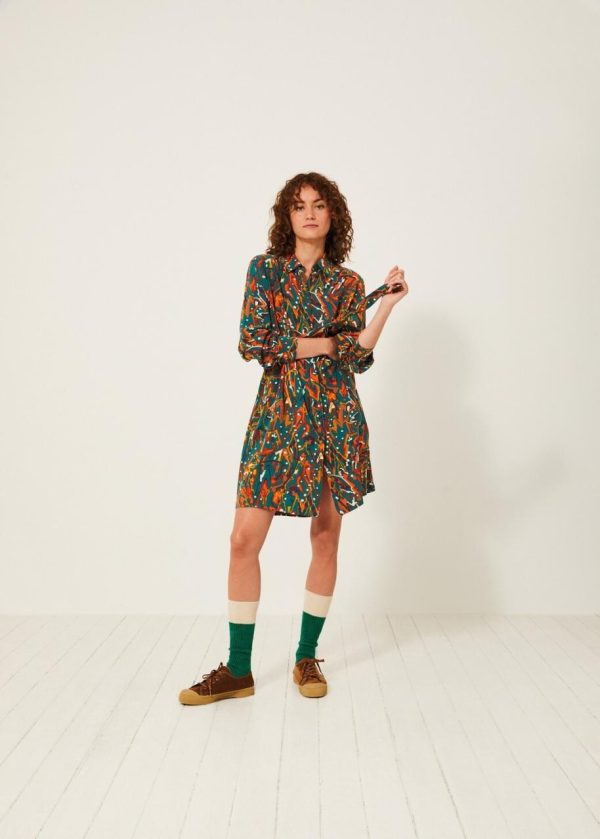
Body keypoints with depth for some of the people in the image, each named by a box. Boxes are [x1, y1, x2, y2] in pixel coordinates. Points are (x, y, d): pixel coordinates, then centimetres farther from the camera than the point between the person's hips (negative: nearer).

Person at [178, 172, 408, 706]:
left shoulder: (348, 283, 10)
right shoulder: (265, 269, 6)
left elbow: (359, 360, 3)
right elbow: (252, 344, -5)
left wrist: (386, 305, -4)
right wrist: (323, 344, -6)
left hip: (335, 414, 2)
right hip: (278, 414, -1)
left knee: (326, 536, 6)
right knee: (245, 537, -5)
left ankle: (308, 656, 23)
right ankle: (238, 670, 9)